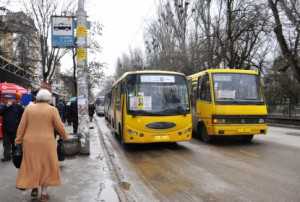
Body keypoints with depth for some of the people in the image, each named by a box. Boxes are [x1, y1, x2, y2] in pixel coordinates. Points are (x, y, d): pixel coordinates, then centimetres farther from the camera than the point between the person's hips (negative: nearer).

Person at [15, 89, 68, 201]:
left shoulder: (29, 108, 1)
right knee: (46, 166, 10)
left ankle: (34, 188, 19)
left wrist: (18, 141, 5)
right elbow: (59, 126, -5)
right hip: (46, 143, -2)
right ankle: (44, 193, 14)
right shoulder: (52, 109, -6)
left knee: (32, 165, 19)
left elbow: (22, 126, 0)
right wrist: (64, 136, 12)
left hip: (30, 142, 2)